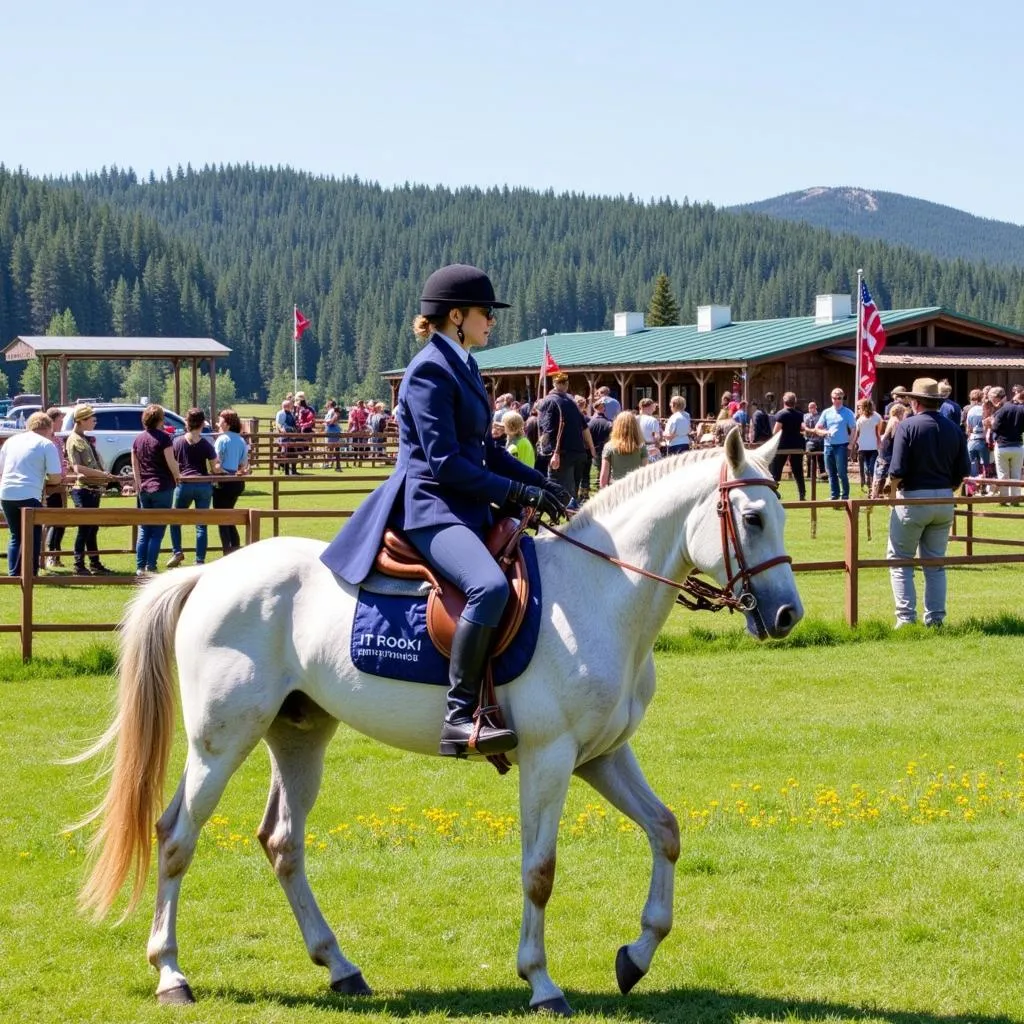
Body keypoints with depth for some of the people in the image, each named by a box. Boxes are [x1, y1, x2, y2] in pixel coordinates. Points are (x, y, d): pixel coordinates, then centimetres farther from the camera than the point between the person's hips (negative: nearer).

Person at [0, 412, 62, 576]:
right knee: (33, 537, 8)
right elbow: (56, 478, -5)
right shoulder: (47, 444, -1)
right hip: (29, 496, -5)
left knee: (15, 536, 17)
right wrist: (45, 479, 15)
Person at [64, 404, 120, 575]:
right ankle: (79, 566, -3)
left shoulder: (85, 439, 16)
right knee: (85, 529, -7)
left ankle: (95, 564, 21)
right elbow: (77, 468, -22)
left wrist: (107, 476, 19)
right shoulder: (74, 440, -13)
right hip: (83, 489, -9)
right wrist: (102, 473, -21)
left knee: (92, 528, 14)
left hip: (93, 489, 9)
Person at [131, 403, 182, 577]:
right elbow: (171, 462, -12)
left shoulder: (138, 440, 9)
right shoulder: (163, 438, -10)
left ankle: (140, 568, 7)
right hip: (162, 488, -5)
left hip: (144, 489, 6)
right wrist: (177, 477, 6)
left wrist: (139, 486, 12)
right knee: (157, 531, -1)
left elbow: (135, 467, 9)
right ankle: (151, 568, -4)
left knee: (144, 531, 10)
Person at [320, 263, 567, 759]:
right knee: (490, 585, -34)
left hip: (466, 509, 11)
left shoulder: (462, 367, 17)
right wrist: (518, 492, -18)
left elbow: (485, 449, 22)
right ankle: (459, 717, -32)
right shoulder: (430, 370, -12)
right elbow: (445, 463, -18)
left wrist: (539, 481, 9)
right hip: (430, 509, -11)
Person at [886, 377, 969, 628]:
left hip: (913, 498, -5)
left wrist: (894, 489, 3)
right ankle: (935, 619, 12)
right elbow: (963, 471, 5)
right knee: (936, 563, 13)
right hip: (944, 501, 5)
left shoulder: (908, 426, -11)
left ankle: (906, 617, -2)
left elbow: (897, 470, -17)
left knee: (899, 561, 5)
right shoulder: (954, 429, 3)